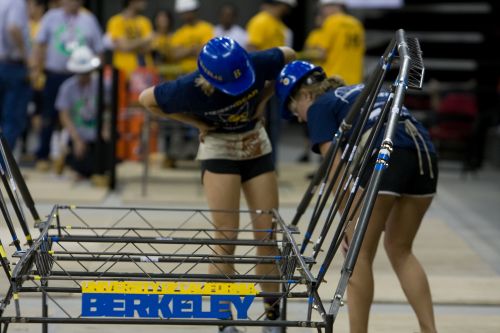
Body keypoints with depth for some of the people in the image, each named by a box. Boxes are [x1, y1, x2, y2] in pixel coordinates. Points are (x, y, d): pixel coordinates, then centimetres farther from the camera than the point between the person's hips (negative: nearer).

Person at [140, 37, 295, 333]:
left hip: (257, 147, 3)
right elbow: (147, 99, -11)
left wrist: (265, 97, -8)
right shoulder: (191, 89, -28)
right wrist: (197, 122, -11)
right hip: (219, 151, -2)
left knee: (268, 236, 2)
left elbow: (289, 55, -3)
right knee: (227, 239, -10)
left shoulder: (257, 64, -25)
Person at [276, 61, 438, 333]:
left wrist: (347, 222, 3)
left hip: (384, 156, -7)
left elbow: (336, 170, 1)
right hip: (425, 151, 7)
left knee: (359, 255, 5)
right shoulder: (363, 91, 33)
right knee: (400, 249, 20)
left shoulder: (319, 108, 13)